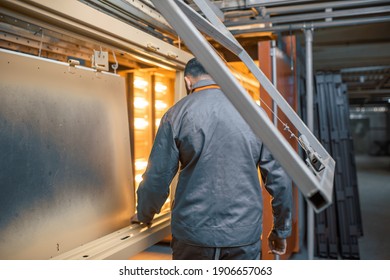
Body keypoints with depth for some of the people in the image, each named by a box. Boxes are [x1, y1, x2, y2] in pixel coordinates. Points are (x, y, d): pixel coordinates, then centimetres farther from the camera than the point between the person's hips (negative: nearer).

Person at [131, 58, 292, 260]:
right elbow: (279, 178, 0)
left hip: (193, 234, -1)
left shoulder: (177, 114, -4)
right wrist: (281, 230, 12)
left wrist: (143, 215, 15)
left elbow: (157, 178, -4)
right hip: (244, 235, 2)